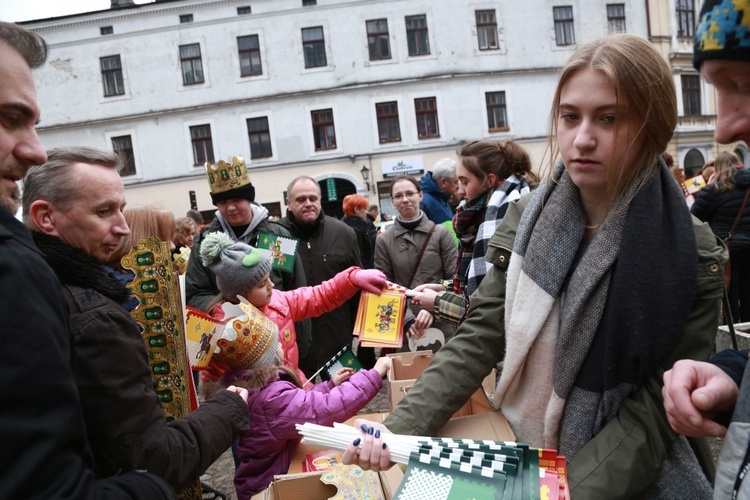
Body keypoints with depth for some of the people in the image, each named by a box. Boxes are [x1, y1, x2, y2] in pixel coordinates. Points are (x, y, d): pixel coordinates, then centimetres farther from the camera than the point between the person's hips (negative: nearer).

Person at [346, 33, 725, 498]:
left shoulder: (690, 255, -15)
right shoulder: (528, 217, -7)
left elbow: (660, 404, -13)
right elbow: (480, 337, -8)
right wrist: (399, 427, -18)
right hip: (522, 458, 2)